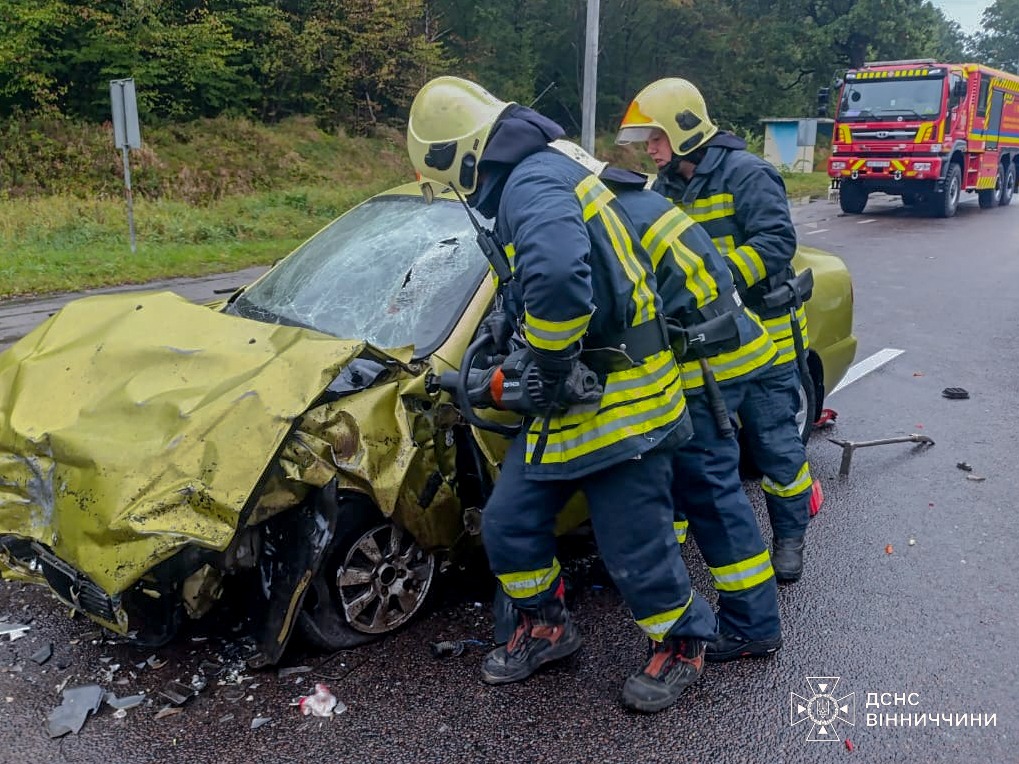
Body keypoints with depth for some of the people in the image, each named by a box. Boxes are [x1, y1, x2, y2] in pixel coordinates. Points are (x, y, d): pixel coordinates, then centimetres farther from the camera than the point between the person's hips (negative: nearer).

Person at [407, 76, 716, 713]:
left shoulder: (533, 183, -20)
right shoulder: (530, 181, 15)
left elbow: (557, 280, -41)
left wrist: (547, 372, -25)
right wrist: (506, 377, 20)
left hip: (620, 400, -10)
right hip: (568, 400, 10)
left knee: (635, 548, 4)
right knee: (509, 523, 13)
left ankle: (683, 645, 30)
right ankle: (546, 628, 35)